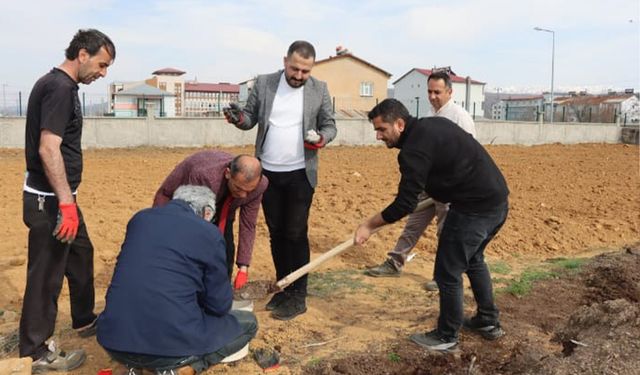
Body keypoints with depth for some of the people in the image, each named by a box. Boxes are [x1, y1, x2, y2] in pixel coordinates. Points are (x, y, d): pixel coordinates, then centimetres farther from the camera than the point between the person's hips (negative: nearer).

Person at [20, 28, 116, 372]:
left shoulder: (57, 84, 12)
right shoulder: (60, 87, -18)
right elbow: (48, 149, -26)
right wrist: (66, 202, -27)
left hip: (56, 196, 10)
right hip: (50, 200, -10)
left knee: (80, 255, 22)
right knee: (46, 274, 0)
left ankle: (85, 321, 39)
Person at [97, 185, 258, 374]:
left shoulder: (140, 218, 11)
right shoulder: (209, 234, -4)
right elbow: (220, 305, 2)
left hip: (113, 341, 6)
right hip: (172, 344, -5)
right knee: (248, 323, 16)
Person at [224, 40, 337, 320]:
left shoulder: (319, 89, -2)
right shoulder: (263, 83, 1)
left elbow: (329, 124, 4)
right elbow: (251, 117, 5)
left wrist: (322, 138, -18)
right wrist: (239, 118, -18)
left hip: (300, 174, -2)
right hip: (268, 172, 3)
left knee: (295, 234, -1)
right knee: (276, 233, 11)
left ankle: (298, 296, 10)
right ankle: (283, 289, 25)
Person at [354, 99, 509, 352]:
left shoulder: (414, 149, -17)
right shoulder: (433, 124, 11)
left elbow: (404, 204, -17)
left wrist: (369, 225, -7)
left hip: (474, 209, -10)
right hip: (498, 200, 10)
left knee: (448, 272, 3)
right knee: (473, 260, 27)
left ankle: (446, 337, 19)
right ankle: (489, 322, 38)